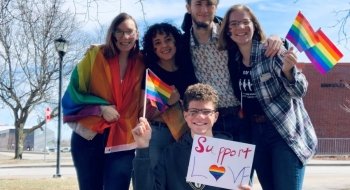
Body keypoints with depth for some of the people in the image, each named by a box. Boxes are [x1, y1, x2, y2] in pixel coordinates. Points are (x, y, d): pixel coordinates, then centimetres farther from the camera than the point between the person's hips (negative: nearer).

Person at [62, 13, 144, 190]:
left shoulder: (141, 64, 4)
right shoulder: (95, 55, -1)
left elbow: (143, 102, 13)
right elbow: (75, 90, -1)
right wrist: (101, 107, -13)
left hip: (123, 139, 1)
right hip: (90, 135, -1)